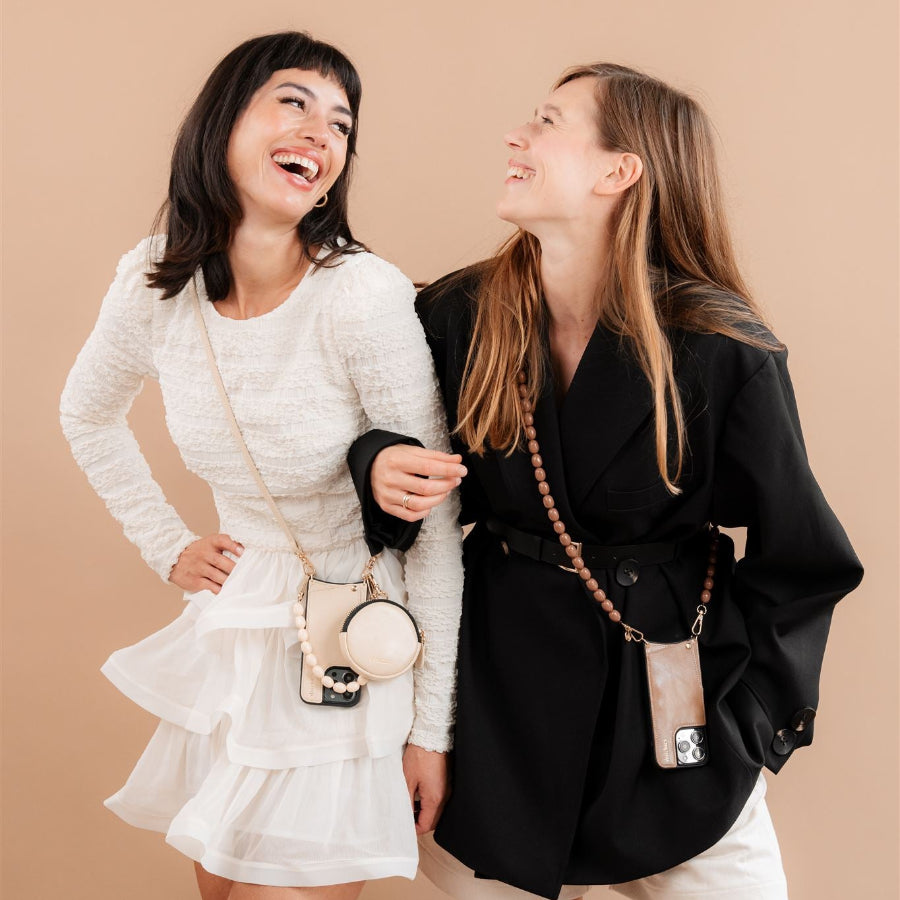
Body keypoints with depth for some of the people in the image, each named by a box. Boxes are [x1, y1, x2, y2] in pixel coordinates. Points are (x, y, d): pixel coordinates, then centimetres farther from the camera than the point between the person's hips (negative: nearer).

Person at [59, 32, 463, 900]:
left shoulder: (364, 295, -23)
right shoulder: (154, 281, -7)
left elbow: (434, 529, -17)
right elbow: (88, 415, 15)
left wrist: (433, 726, -13)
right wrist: (167, 548, 9)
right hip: (231, 626, 5)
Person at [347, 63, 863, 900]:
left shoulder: (720, 349, -15)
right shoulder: (455, 315, -8)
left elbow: (799, 558, -5)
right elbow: (414, 477, 6)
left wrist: (742, 719, -7)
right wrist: (380, 472, -17)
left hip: (667, 705, -1)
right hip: (503, 696, 2)